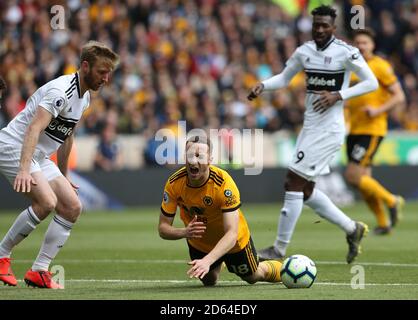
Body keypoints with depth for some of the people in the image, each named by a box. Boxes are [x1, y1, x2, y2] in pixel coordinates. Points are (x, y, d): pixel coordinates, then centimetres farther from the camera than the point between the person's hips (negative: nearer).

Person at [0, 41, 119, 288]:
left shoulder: (85, 96, 9)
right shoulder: (61, 91, -22)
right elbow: (34, 128, -33)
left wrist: (63, 176, 26)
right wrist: (24, 170, -43)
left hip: (39, 157, 10)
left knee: (72, 208, 0)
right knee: (46, 201, -27)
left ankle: (39, 270, 2)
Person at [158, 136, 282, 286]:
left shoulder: (224, 183, -39)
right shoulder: (174, 184, -29)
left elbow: (232, 234, -44)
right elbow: (163, 228, -23)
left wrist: (207, 261, -58)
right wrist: (184, 232, -46)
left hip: (234, 243, -3)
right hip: (198, 243, 3)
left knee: (253, 277, 19)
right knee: (209, 281, 25)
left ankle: (282, 268, 52)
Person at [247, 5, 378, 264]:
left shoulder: (346, 52, -10)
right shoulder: (304, 51, 9)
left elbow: (372, 83, -7)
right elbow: (284, 78, 21)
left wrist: (338, 95, -17)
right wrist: (263, 86, 1)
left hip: (329, 130, -8)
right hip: (310, 127, 8)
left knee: (295, 183, -10)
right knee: (305, 189, 9)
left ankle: (280, 249, -4)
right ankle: (352, 229, 25)